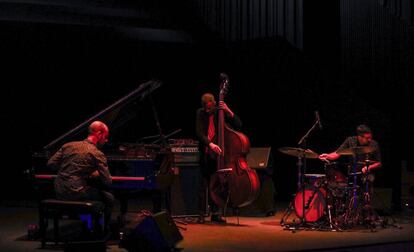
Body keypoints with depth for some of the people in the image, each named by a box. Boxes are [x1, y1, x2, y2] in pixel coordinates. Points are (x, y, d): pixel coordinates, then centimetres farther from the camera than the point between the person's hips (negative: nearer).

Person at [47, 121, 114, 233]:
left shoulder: (68, 145, 8)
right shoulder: (97, 154, -8)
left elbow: (51, 163, 9)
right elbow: (107, 182, -8)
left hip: (59, 194, 7)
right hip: (76, 195, -7)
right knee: (109, 198, 13)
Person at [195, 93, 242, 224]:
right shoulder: (200, 113, -2)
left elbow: (238, 124, -7)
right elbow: (199, 133, -13)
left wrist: (228, 111, -20)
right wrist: (210, 144, -29)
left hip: (218, 151, 1)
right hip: (205, 153, -1)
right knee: (204, 184, -2)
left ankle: (215, 213, 8)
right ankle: (201, 214, 3)